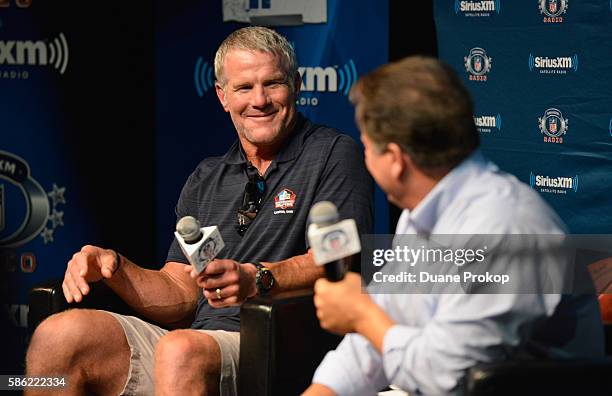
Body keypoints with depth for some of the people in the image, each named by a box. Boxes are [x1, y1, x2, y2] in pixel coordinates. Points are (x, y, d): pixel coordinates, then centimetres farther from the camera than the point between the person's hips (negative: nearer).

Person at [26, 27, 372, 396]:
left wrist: (257, 279, -28)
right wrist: (115, 267, 0)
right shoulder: (206, 179, 24)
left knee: (181, 351, -39)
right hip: (197, 338, 6)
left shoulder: (334, 155, 5)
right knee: (58, 336, -17)